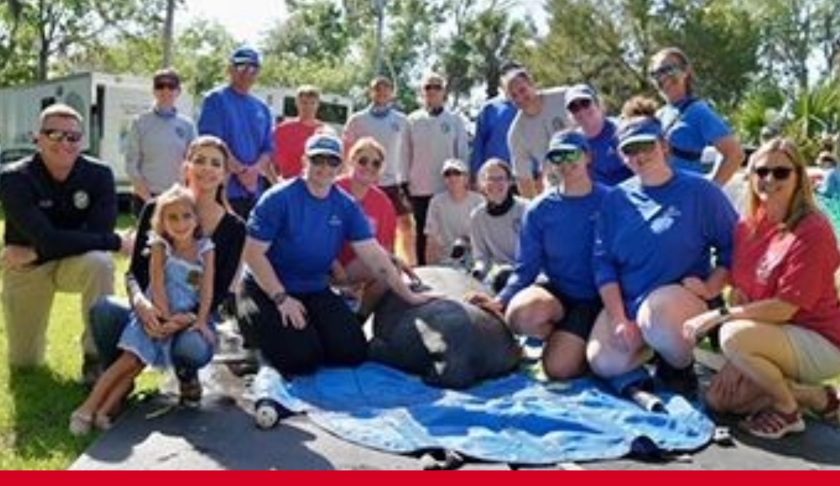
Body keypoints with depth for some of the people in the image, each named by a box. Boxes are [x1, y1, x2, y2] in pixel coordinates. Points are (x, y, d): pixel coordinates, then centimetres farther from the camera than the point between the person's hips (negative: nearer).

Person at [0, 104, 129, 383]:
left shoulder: (98, 174, -16)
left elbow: (99, 233, -25)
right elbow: (48, 239, -33)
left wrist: (33, 252, -25)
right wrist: (115, 242, -31)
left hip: (75, 263, 0)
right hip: (26, 270, 0)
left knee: (99, 261, -37)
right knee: (24, 362, 6)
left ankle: (96, 355, -22)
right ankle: (30, 330, 43)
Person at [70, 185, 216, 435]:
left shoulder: (205, 249, -2)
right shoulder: (160, 246, -6)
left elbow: (207, 289, -5)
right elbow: (157, 285, -10)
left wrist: (201, 321, -14)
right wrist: (167, 317, -16)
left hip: (185, 317, 1)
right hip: (155, 313, -1)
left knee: (139, 363, -3)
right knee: (129, 359, -10)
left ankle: (104, 410, -1)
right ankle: (88, 408, -5)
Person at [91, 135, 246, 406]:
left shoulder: (233, 228, -3)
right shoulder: (157, 210, 0)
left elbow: (219, 292, -7)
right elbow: (134, 271, -4)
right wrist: (140, 301, -27)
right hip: (152, 313, 1)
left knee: (191, 348, -37)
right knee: (102, 308, -30)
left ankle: (187, 377, 4)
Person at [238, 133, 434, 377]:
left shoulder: (346, 206, -1)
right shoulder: (278, 199, -15)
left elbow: (374, 254, -2)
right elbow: (253, 253, -15)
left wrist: (408, 295, -7)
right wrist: (282, 299, -19)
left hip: (316, 291, 5)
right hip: (269, 290, -5)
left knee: (352, 352, -7)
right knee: (302, 358, -20)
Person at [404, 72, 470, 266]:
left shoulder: (455, 120, 4)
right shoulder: (413, 121, 5)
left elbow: (463, 153, 6)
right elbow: (405, 154, 7)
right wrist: (405, 181, 3)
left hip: (449, 187, -1)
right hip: (419, 188, 1)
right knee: (422, 233, 8)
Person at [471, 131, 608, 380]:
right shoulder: (539, 210, 1)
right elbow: (526, 268, 3)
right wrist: (501, 300, -14)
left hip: (592, 297, -2)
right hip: (554, 289, 2)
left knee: (559, 368, -20)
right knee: (521, 315, -33)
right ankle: (560, 335, 2)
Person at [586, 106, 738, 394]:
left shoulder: (700, 192, 0)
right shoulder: (616, 200, 8)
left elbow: (733, 246, 3)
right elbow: (604, 262, 4)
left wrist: (710, 288, -11)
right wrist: (618, 318, -7)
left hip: (681, 293, -4)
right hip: (626, 299, 4)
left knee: (656, 317, -39)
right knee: (604, 364, -20)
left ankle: (681, 366, -4)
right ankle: (663, 344, 12)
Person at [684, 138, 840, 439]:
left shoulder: (813, 231, -20)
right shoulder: (749, 225, 1)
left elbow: (784, 308, -24)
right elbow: (740, 292, -1)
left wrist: (720, 315, -25)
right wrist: (737, 363, -8)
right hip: (778, 335, 8)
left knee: (734, 336, -32)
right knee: (717, 399, 1)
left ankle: (788, 410, -7)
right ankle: (815, 396, 12)